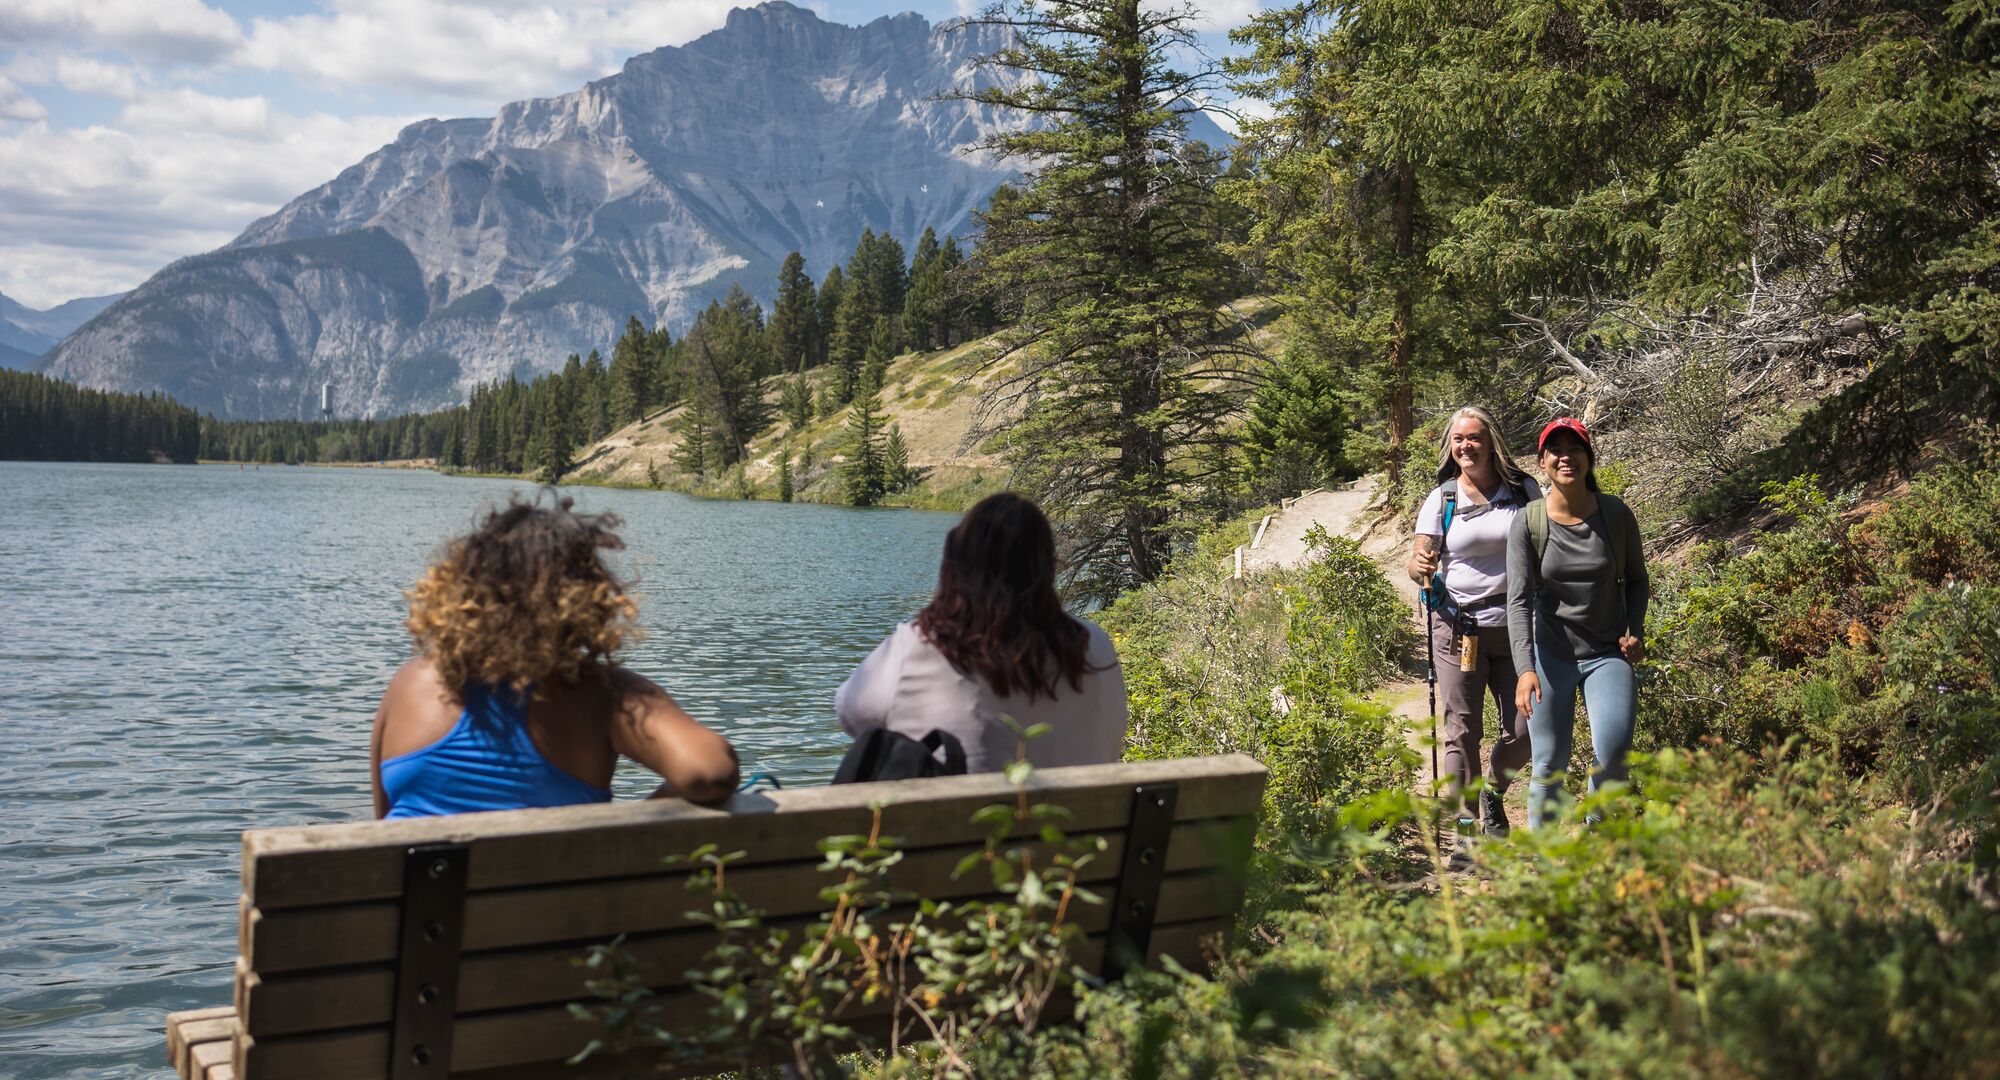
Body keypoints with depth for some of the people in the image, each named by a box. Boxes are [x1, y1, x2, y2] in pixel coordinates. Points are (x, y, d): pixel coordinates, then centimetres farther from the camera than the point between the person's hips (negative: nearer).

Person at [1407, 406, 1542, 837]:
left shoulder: (1524, 490, 4)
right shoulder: (1442, 499, 2)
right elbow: (1416, 564, -1)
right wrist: (1420, 566, -25)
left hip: (1517, 627, 1)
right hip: (1458, 627, -1)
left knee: (1525, 730, 3)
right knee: (1462, 731, -3)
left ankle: (1493, 794, 33)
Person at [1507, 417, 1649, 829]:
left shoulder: (1617, 514, -4)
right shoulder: (1528, 523, -8)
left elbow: (1636, 579, 11)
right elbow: (1519, 599, -14)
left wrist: (1634, 631, -6)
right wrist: (1525, 668, -25)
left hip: (1608, 654, 1)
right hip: (1551, 655, 0)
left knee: (1614, 752, -18)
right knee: (1550, 765, 4)